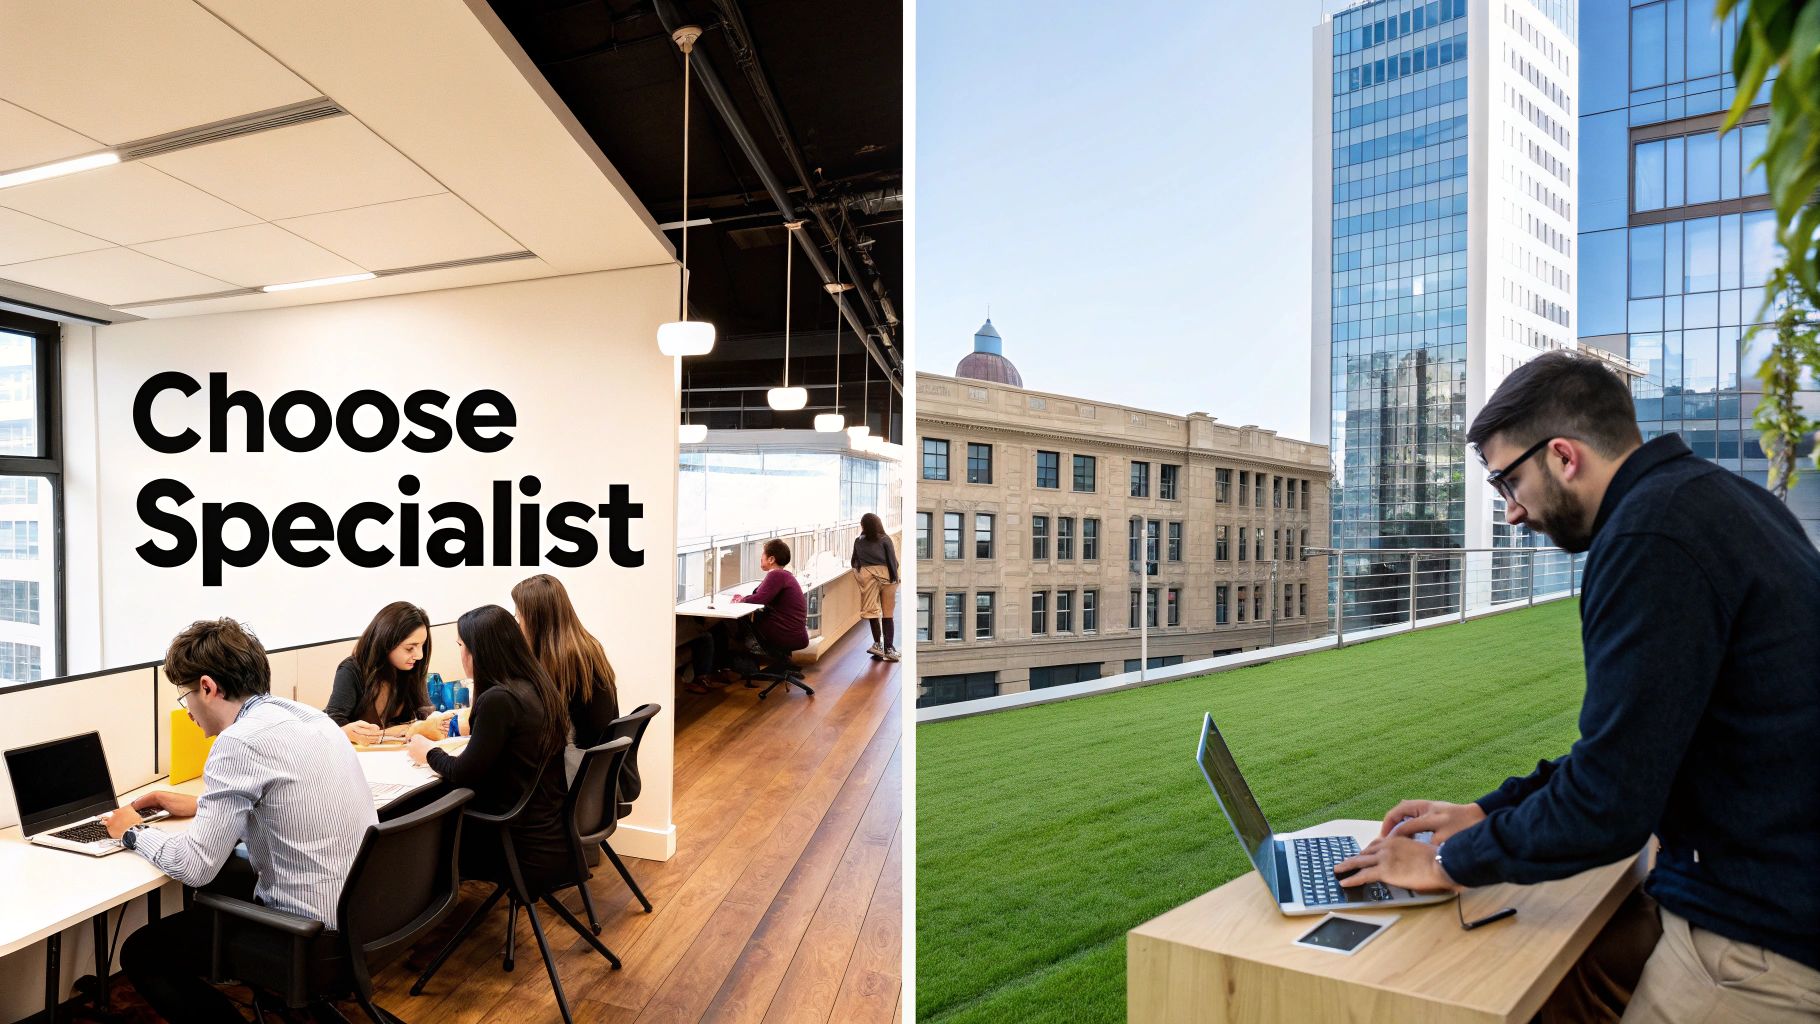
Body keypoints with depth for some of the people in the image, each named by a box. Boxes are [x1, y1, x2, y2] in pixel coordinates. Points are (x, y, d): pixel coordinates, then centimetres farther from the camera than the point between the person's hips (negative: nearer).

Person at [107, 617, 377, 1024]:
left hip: (311, 935, -8)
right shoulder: (308, 715, 5)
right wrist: (200, 805, 22)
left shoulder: (241, 740, -19)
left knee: (139, 954, 10)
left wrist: (134, 833, 3)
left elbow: (195, 866, -15)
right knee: (221, 881, 30)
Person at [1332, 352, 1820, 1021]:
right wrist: (1487, 812, 12)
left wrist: (1449, 862, -9)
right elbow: (1627, 741, 14)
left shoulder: (1652, 534, -22)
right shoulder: (1712, 494, 9)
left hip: (1766, 938, -9)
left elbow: (1607, 803, -23)